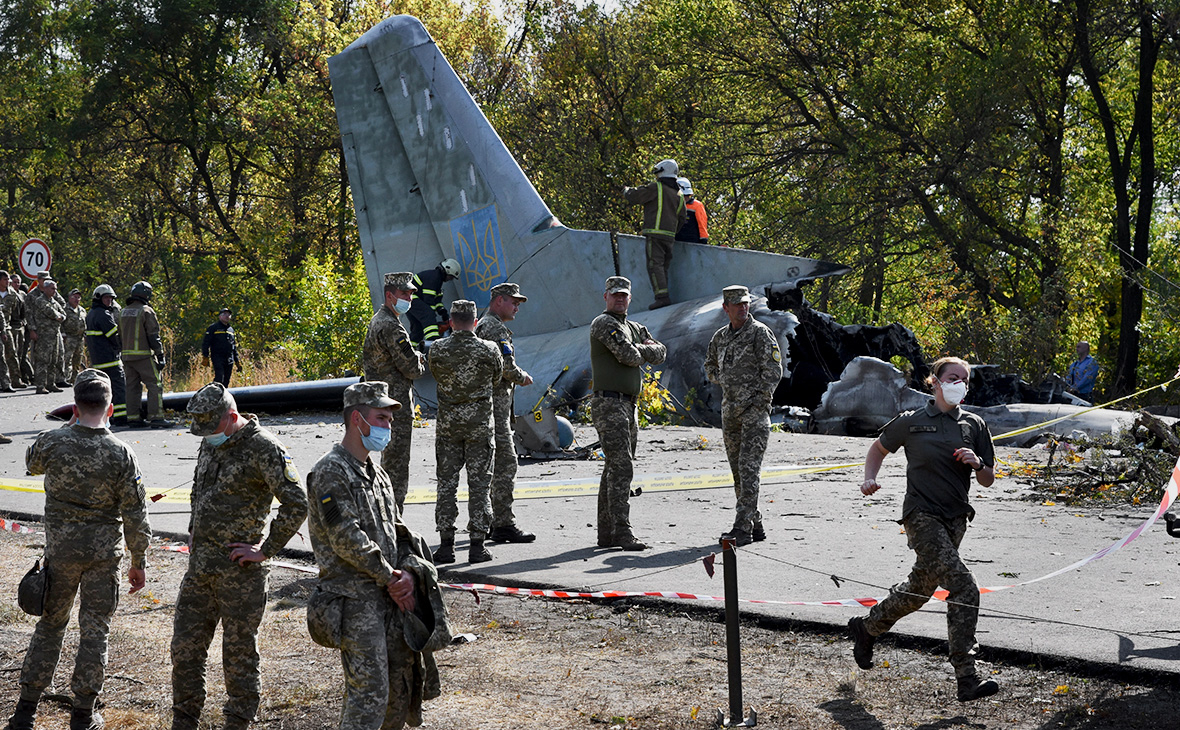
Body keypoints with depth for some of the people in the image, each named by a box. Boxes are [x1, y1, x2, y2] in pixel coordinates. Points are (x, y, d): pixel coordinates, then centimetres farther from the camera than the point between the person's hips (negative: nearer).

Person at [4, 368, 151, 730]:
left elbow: (32, 463, 17)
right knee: (95, 631, 8)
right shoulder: (121, 455, -13)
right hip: (104, 552, -2)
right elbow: (135, 517, -9)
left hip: (60, 548, 2)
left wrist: (71, 428, 15)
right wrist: (139, 563, 2)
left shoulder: (51, 442, -10)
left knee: (49, 625, 14)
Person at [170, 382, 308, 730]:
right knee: (185, 645, 11)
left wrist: (266, 550, -16)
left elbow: (296, 504, -20)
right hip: (199, 564, 7)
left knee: (238, 650, 3)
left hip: (238, 568, -7)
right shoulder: (210, 444, 10)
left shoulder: (263, 448, -15)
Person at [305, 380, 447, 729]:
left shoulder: (377, 474, 17)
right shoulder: (330, 472, -11)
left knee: (403, 680, 13)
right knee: (369, 693, -11)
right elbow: (346, 539, -18)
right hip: (355, 599, -9)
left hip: (391, 596, 9)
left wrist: (410, 572, -4)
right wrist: (390, 579, -13)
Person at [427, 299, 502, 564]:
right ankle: (477, 546, 4)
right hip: (480, 424, -1)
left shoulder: (437, 350, -6)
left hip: (447, 423, 1)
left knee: (446, 483, 8)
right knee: (479, 485, 4)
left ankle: (446, 545, 7)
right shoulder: (489, 350, -9)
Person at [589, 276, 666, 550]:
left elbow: (659, 354, 12)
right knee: (621, 468, -15)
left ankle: (606, 534, 14)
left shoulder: (634, 328, 20)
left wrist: (641, 348, -4)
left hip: (628, 407, 9)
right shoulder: (604, 323, -9)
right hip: (609, 405, -9)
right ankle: (623, 533, -18)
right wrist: (642, 350, 3)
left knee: (614, 469, 10)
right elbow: (629, 357, -18)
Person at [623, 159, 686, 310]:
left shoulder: (656, 188, -4)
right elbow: (682, 218, 23)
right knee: (664, 266, 12)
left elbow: (634, 197, -5)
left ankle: (662, 296, -21)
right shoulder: (678, 195, 19)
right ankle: (665, 296, 8)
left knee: (654, 265, -11)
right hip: (670, 235, 7)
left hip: (655, 233, -7)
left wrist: (627, 191, 16)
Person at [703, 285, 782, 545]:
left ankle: (742, 528, -17)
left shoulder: (761, 333, -6)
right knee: (738, 470, 8)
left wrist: (757, 401, -14)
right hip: (729, 410, 7)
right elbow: (710, 367, 29)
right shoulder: (721, 336, 13)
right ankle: (755, 526, 16)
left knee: (748, 468, -14)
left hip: (755, 409, -7)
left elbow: (773, 371, -10)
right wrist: (726, 383, 11)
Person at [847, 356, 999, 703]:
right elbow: (879, 448, 14)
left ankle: (866, 627, 43)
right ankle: (966, 679, -16)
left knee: (920, 588, 18)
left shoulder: (974, 426, 7)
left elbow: (988, 480, 11)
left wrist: (978, 463, -11)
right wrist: (870, 479, -2)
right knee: (964, 589, -19)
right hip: (922, 516, -6)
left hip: (955, 520, 6)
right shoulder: (911, 423, -3)